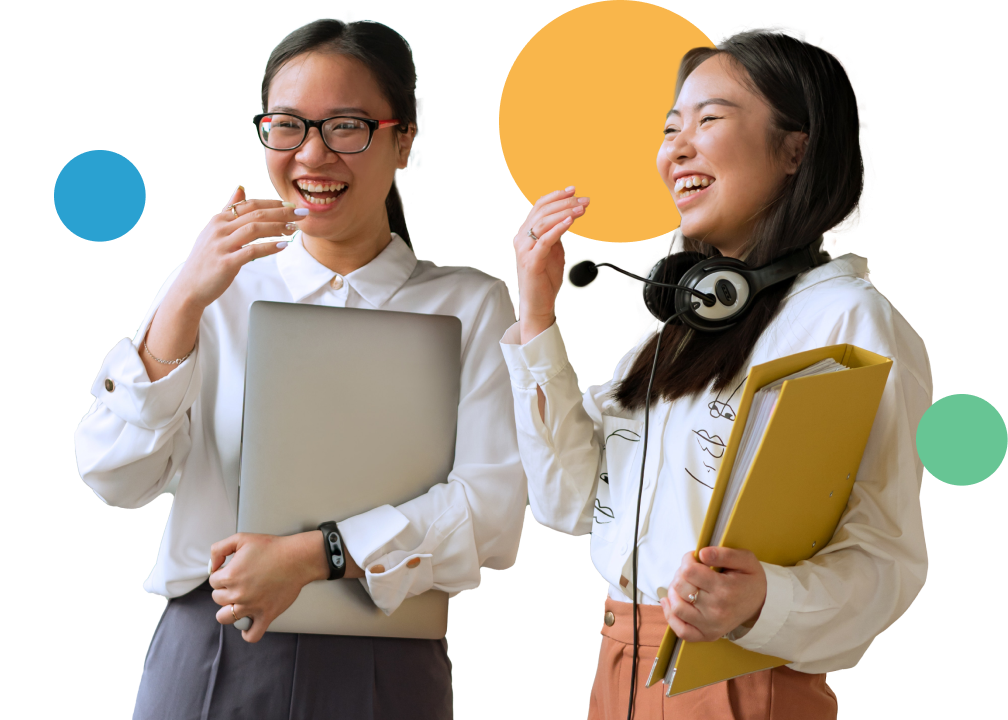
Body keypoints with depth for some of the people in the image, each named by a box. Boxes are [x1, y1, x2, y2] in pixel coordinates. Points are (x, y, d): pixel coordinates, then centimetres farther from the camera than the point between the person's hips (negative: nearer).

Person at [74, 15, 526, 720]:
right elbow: (116, 478, -3)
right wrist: (185, 303, -13)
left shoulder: (470, 304, 2)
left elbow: (492, 510, -9)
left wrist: (309, 556, -18)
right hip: (205, 658, 1)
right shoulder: (221, 287, 6)